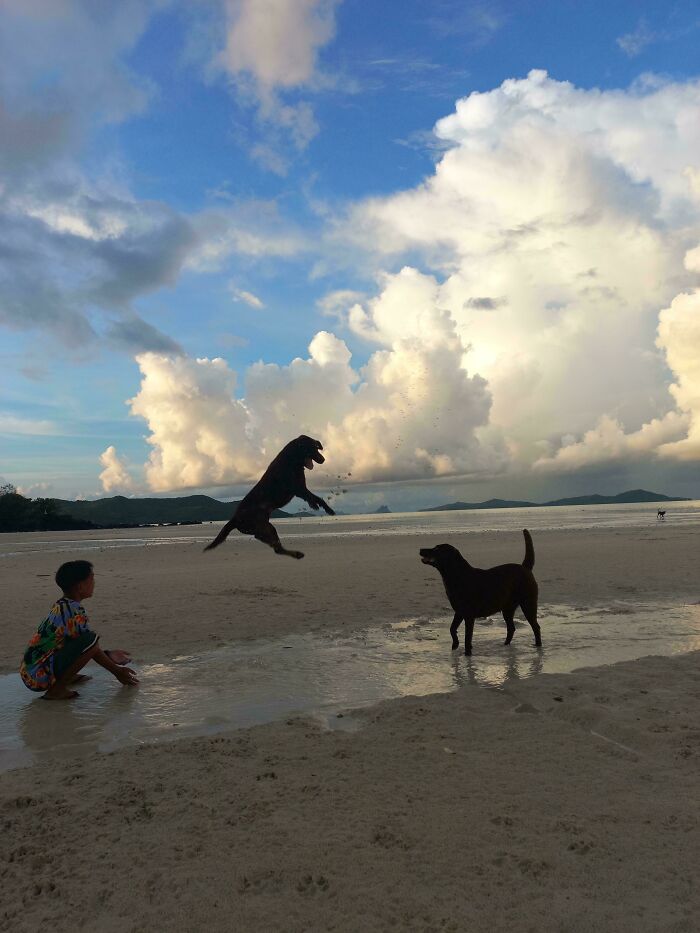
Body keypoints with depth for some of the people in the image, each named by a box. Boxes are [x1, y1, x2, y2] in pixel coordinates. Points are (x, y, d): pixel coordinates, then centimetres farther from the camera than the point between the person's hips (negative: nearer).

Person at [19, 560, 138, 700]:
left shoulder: (60, 606, 12)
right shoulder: (74, 611, -16)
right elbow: (92, 648, -10)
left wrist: (109, 655, 30)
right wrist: (117, 671, 1)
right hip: (40, 676, -10)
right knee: (91, 640, -23)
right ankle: (57, 690, -14)